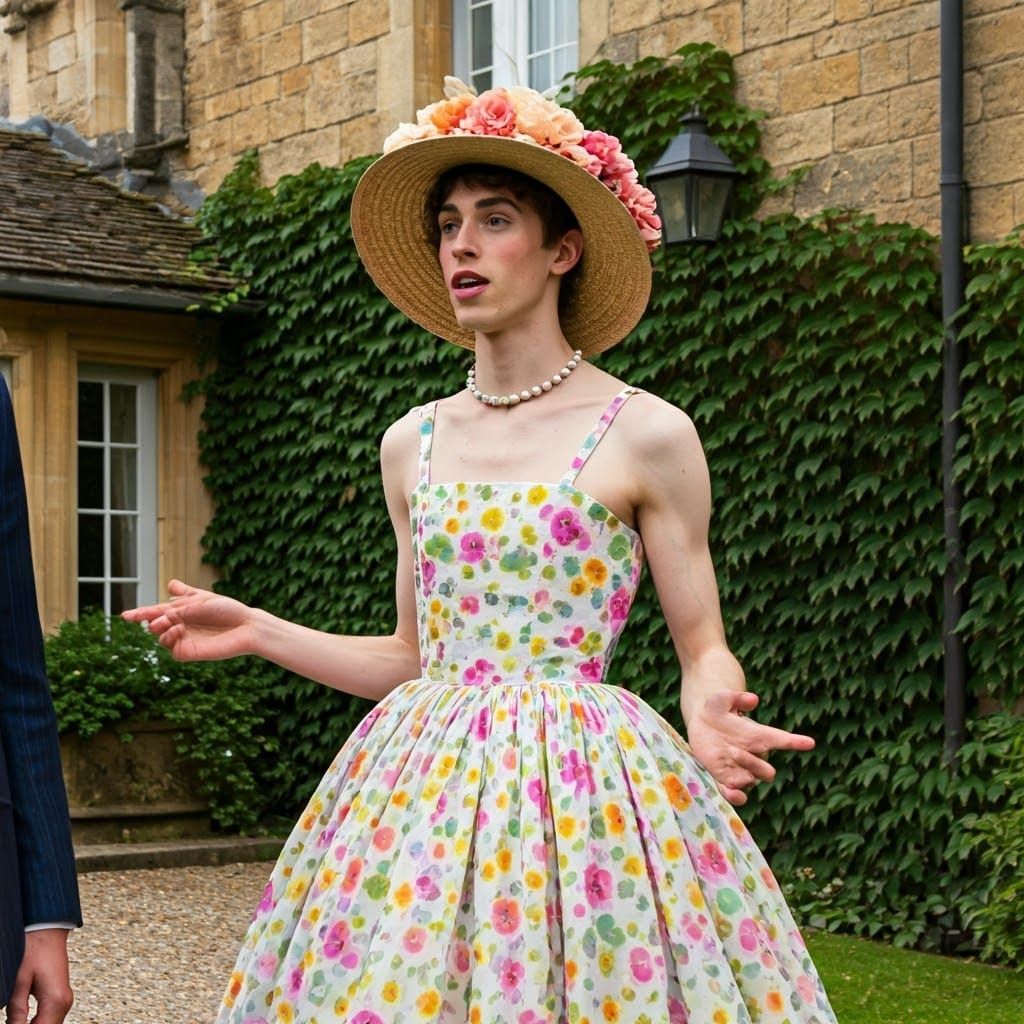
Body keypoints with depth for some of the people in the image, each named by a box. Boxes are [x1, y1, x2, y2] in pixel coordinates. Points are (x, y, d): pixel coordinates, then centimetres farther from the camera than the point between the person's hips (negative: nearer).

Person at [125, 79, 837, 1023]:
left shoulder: (646, 436, -3)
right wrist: (259, 631, 11)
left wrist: (711, 712, -21)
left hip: (581, 785, -4)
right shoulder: (413, 444, 11)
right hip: (418, 790, 5)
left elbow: (706, 652, 1)